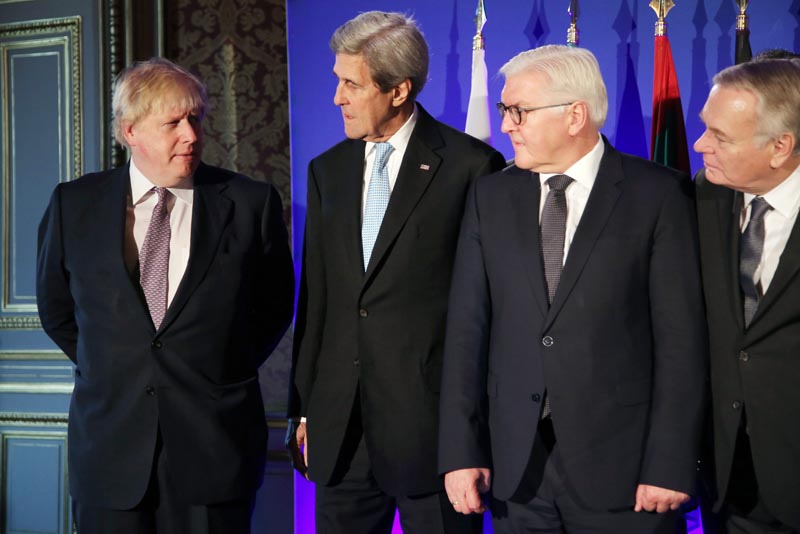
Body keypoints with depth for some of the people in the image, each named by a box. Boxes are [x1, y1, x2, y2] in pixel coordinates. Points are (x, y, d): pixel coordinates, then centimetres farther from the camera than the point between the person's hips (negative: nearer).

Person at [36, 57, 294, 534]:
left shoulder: (252, 202, -2)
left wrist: (228, 371, 8)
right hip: (111, 450, 1)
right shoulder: (74, 204, 2)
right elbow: (57, 310, 14)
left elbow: (275, 305, 10)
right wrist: (111, 372, 11)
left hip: (216, 444, -1)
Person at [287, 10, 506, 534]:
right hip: (340, 423, 5)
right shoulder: (328, 170, 11)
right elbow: (316, 295, 12)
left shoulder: (470, 165, -6)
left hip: (434, 419, -5)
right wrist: (305, 407, 11)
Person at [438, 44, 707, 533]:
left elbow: (681, 336, -7)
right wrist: (460, 451, -2)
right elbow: (468, 327, 3)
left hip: (621, 461, -3)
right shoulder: (491, 196, 6)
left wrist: (671, 465, -11)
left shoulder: (658, 194, -5)